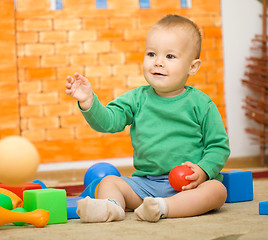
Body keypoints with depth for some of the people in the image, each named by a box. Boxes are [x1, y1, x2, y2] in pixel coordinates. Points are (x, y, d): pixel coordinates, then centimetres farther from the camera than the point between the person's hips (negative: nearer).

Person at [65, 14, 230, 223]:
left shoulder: (200, 104, -1)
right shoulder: (137, 99, 7)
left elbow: (219, 145, 1)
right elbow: (107, 121, -3)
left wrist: (203, 170, -16)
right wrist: (89, 102, -21)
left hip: (189, 183, -3)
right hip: (145, 181, 3)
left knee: (217, 190, -30)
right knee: (108, 181, -10)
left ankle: (164, 207, -45)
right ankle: (111, 206, -39)